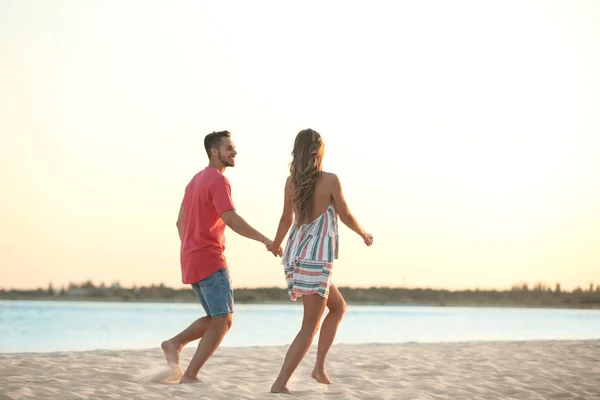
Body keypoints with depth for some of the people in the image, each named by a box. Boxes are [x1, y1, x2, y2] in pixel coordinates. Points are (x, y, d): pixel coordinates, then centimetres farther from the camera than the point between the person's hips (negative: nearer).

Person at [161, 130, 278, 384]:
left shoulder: (195, 181, 19)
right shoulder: (218, 181, -11)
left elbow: (180, 223, 22)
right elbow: (231, 219, -24)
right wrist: (264, 239, -20)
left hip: (192, 263, 9)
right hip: (210, 261, -9)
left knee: (217, 320, 16)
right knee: (223, 321, -7)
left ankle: (175, 343, 1)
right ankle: (190, 376, -10)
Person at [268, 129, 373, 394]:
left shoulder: (291, 181, 7)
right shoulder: (330, 180, -9)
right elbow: (346, 216, 0)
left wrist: (276, 243, 41)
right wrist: (364, 234, 21)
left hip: (295, 257, 7)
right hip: (316, 260, -7)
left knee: (339, 307, 24)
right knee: (310, 328, -5)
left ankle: (319, 366, 17)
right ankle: (280, 384, -15)